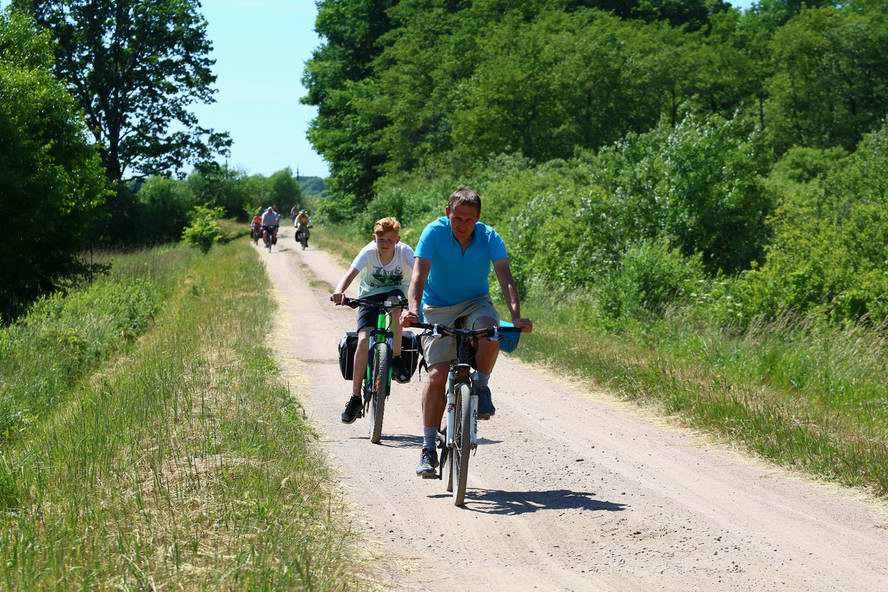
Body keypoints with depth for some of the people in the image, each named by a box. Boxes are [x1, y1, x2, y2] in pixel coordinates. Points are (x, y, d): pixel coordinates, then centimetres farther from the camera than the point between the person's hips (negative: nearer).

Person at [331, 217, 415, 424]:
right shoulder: (369, 252, -20)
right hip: (369, 296, 0)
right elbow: (351, 273, -33)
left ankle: (397, 358, -18)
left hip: (395, 292, 0)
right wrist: (339, 291, -53)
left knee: (393, 307, -38)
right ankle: (355, 397, -12)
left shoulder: (404, 251, -18)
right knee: (363, 340, -19)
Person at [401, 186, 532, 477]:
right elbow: (419, 275, -28)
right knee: (437, 374, -14)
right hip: (439, 309, -1)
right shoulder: (434, 232, -19)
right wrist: (412, 309, -46)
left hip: (475, 303, 1)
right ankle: (429, 448, -5)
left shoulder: (489, 237, -15)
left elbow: (506, 279, -23)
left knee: (489, 329, -34)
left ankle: (481, 387, -7)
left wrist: (516, 316, -40)